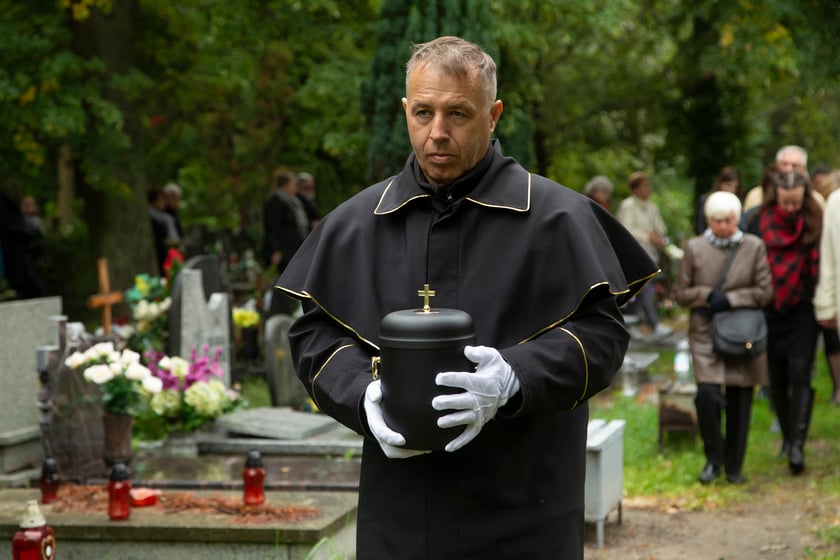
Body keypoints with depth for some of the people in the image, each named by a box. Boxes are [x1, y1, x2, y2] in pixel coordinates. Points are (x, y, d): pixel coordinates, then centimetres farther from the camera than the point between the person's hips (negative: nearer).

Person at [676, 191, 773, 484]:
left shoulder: (754, 247, 2)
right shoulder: (694, 248, 3)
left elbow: (765, 291, 1)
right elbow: (682, 293, 5)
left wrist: (730, 299, -11)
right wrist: (708, 295, -12)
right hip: (705, 333, -1)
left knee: (740, 400, 3)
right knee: (707, 394, -17)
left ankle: (734, 466, 18)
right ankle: (713, 459, 4)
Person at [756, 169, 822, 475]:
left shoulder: (815, 221, -3)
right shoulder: (763, 221, -2)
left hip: (803, 310, -2)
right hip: (772, 310, 2)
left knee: (800, 375, -12)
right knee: (778, 378, 8)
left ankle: (797, 445, -16)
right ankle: (788, 436, 24)